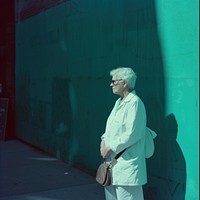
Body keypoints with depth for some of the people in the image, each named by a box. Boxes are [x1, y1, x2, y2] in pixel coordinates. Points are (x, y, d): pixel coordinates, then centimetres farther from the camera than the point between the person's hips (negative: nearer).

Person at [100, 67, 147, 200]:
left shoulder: (135, 103, -15)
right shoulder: (119, 102, 13)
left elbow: (132, 134, -21)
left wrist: (111, 148, -15)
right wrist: (104, 140, 3)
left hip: (127, 161, -9)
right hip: (113, 159, 9)